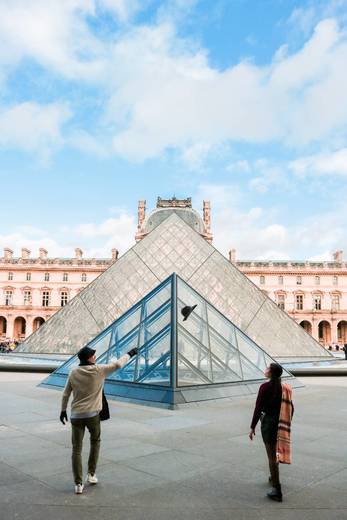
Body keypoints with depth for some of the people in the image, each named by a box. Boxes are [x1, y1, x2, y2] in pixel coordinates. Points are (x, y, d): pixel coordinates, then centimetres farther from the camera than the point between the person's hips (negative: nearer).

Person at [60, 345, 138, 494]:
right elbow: (118, 364, -2)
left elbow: (66, 394, 8)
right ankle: (91, 474, 26)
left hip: (76, 415, 2)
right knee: (95, 442, 23)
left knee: (76, 449, 8)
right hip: (92, 415, -2)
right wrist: (130, 353, 12)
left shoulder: (74, 373, 1)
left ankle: (78, 483, 10)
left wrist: (63, 410, 21)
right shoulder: (98, 370, -9)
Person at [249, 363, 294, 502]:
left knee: (272, 456, 1)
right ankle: (274, 478, 45)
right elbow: (291, 408, 6)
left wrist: (252, 427, -8)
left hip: (268, 422, -6)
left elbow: (258, 408, -16)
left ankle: (277, 491, 4)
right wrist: (286, 424, 19)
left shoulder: (265, 387, -17)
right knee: (275, 451, 27)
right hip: (282, 425, 6)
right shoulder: (285, 388, 0)